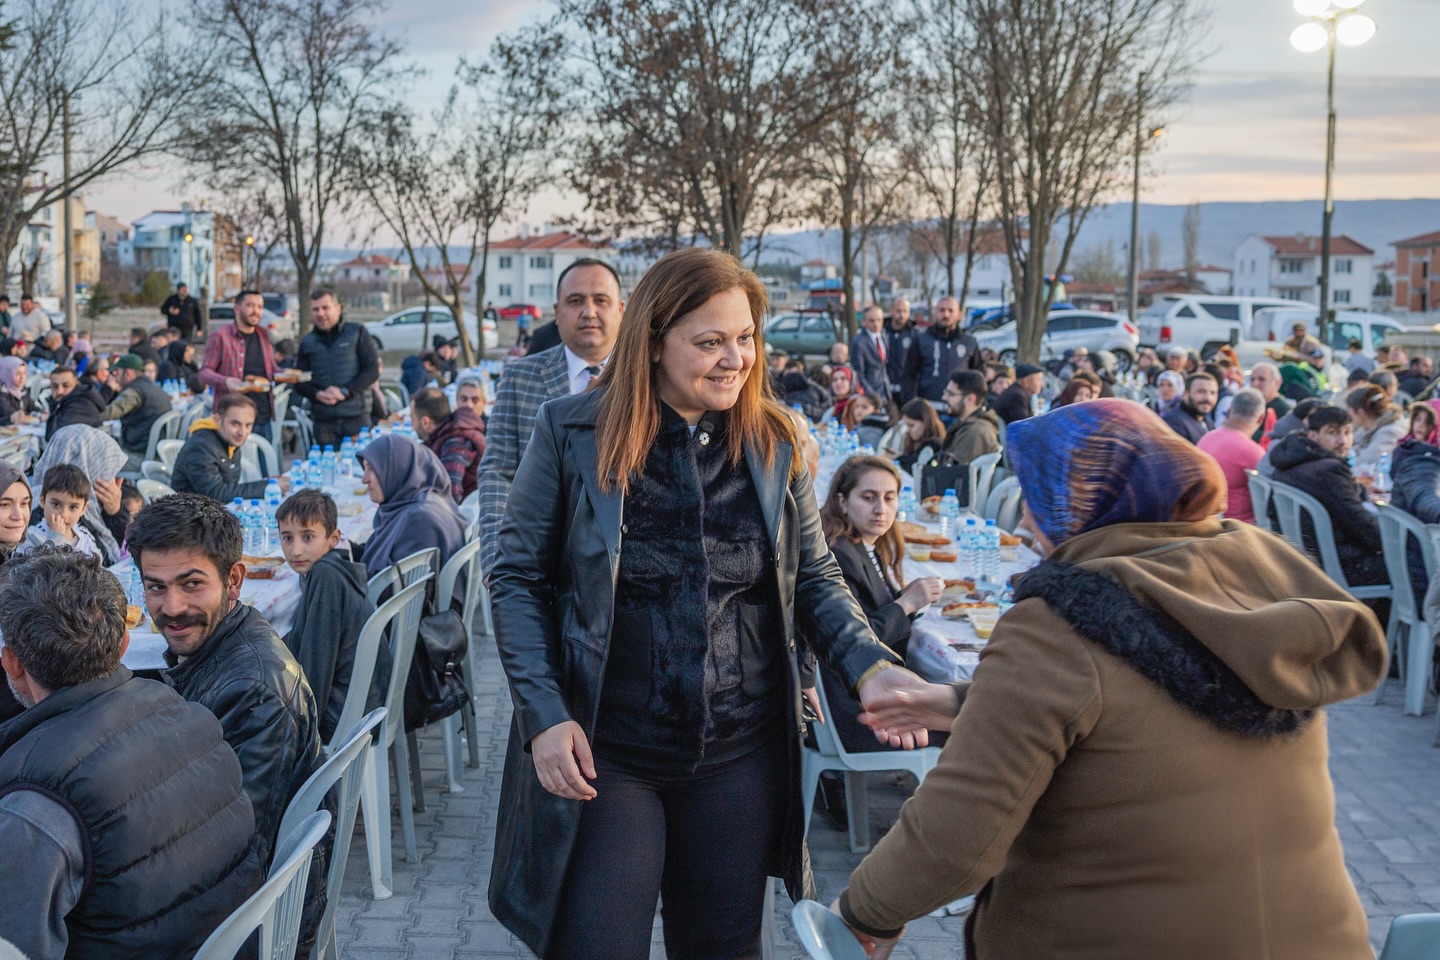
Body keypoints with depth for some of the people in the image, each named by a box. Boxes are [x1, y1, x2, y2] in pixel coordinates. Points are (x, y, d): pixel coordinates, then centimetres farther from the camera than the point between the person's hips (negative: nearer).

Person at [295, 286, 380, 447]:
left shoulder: (357, 333, 5)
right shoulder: (307, 343, 14)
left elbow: (372, 370, -1)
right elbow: (300, 383, 14)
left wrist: (345, 391, -13)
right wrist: (317, 394, -8)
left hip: (356, 417, -2)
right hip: (323, 421, 2)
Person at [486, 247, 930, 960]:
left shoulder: (776, 443, 0)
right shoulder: (573, 433, -7)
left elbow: (815, 578, 8)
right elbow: (518, 578, -3)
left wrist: (869, 664, -11)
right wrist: (544, 713, -12)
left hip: (740, 758, 3)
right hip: (604, 756, -2)